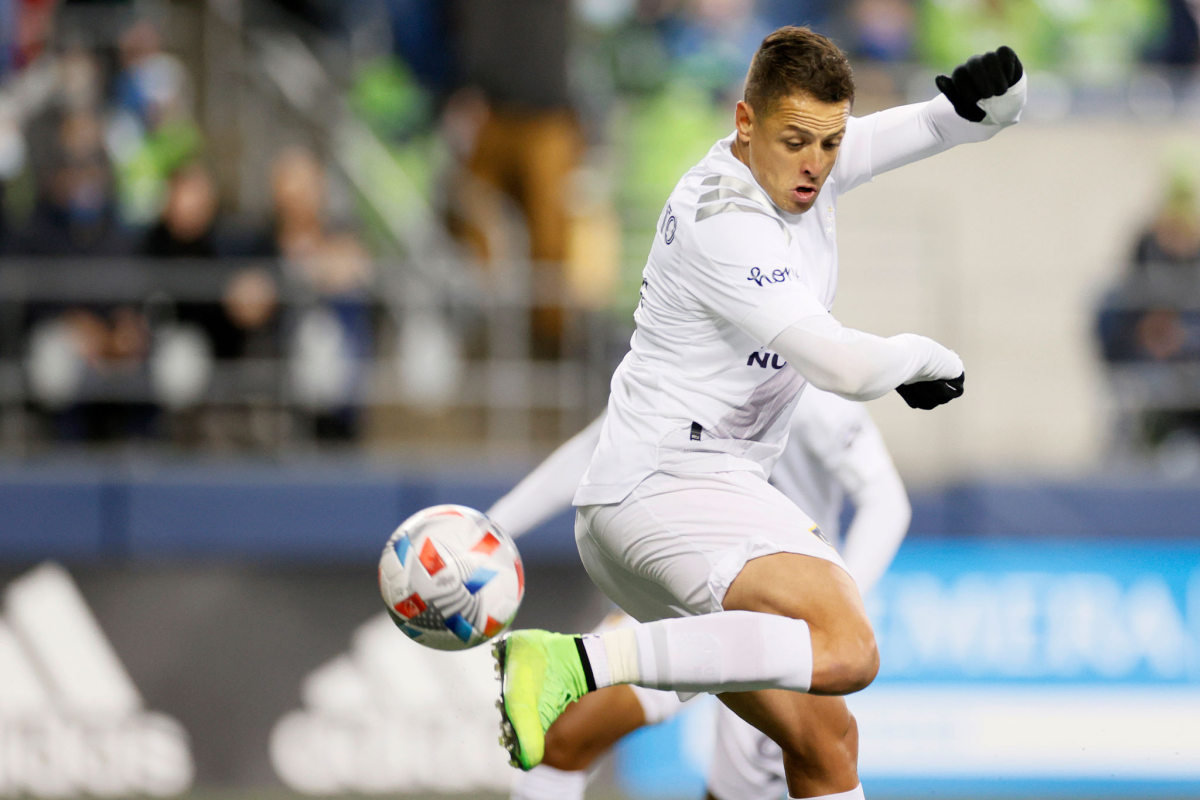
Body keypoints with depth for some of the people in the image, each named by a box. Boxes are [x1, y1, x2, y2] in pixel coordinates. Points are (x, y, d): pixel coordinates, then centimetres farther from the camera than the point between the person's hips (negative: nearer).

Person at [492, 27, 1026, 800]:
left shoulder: (806, 159, 9)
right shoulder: (725, 224, -18)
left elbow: (980, 119, 16)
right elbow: (847, 368, -24)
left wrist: (992, 93, -8)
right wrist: (929, 358, -3)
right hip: (663, 484, -10)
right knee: (846, 648, -33)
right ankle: (576, 663, -35)